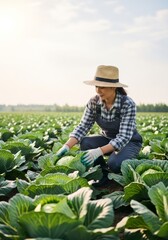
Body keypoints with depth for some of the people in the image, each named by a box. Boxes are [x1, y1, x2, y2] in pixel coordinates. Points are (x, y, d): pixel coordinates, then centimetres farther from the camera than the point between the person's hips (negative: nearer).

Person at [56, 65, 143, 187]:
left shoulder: (128, 104, -27)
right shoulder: (94, 102, -13)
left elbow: (124, 137, -33)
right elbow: (82, 127, -15)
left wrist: (99, 151, -46)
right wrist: (67, 146, -32)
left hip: (129, 142, -4)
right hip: (107, 139, 5)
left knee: (114, 163, -36)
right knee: (85, 142, -26)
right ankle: (102, 172, -3)